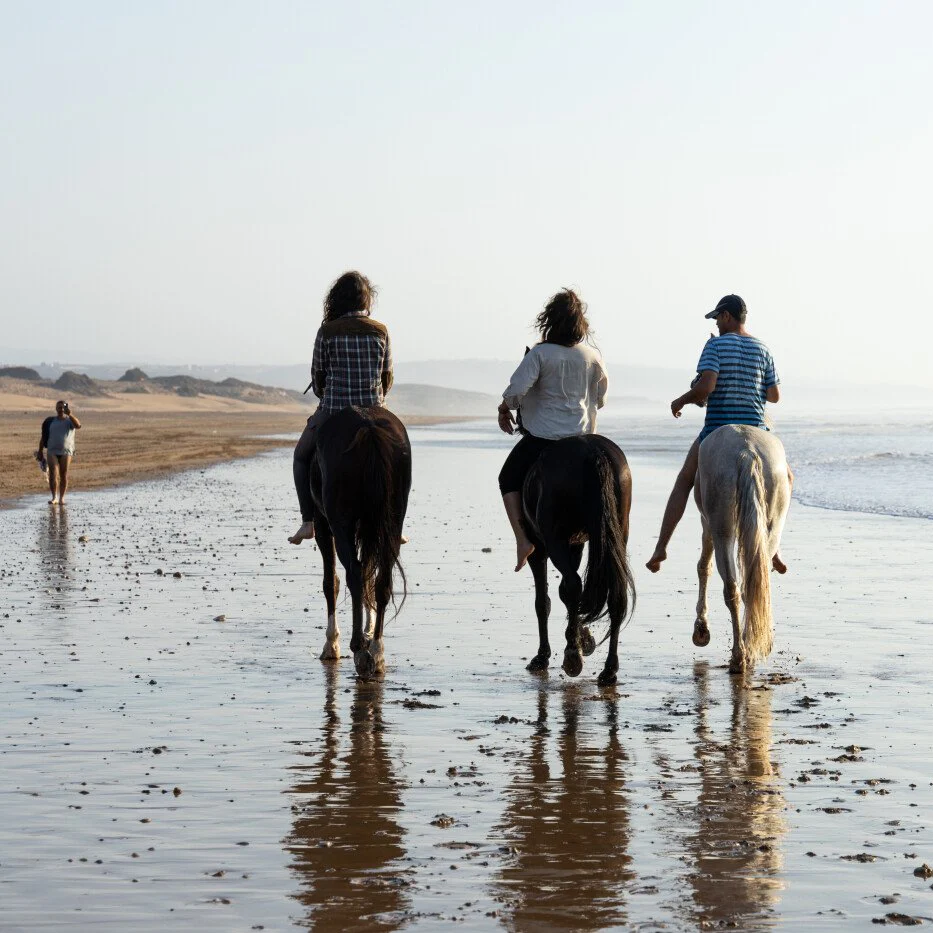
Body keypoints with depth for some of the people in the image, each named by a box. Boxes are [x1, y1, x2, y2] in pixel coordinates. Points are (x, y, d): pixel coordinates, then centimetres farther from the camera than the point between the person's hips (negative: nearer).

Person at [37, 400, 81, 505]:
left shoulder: (69, 420, 4)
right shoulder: (50, 421, 8)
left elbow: (78, 425, -19)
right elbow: (43, 437, 12)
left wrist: (69, 414, -23)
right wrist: (40, 451, 8)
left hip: (66, 451, -1)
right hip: (52, 451, 1)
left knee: (64, 475, 0)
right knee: (53, 474, -11)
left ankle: (62, 498, 7)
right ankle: (54, 498, -10)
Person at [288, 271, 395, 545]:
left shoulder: (327, 332, -6)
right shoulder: (381, 332, 0)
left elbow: (317, 377, 2)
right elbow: (387, 378, 6)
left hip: (332, 412, -2)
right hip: (374, 412, 2)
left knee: (302, 456, 24)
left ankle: (308, 522, 16)